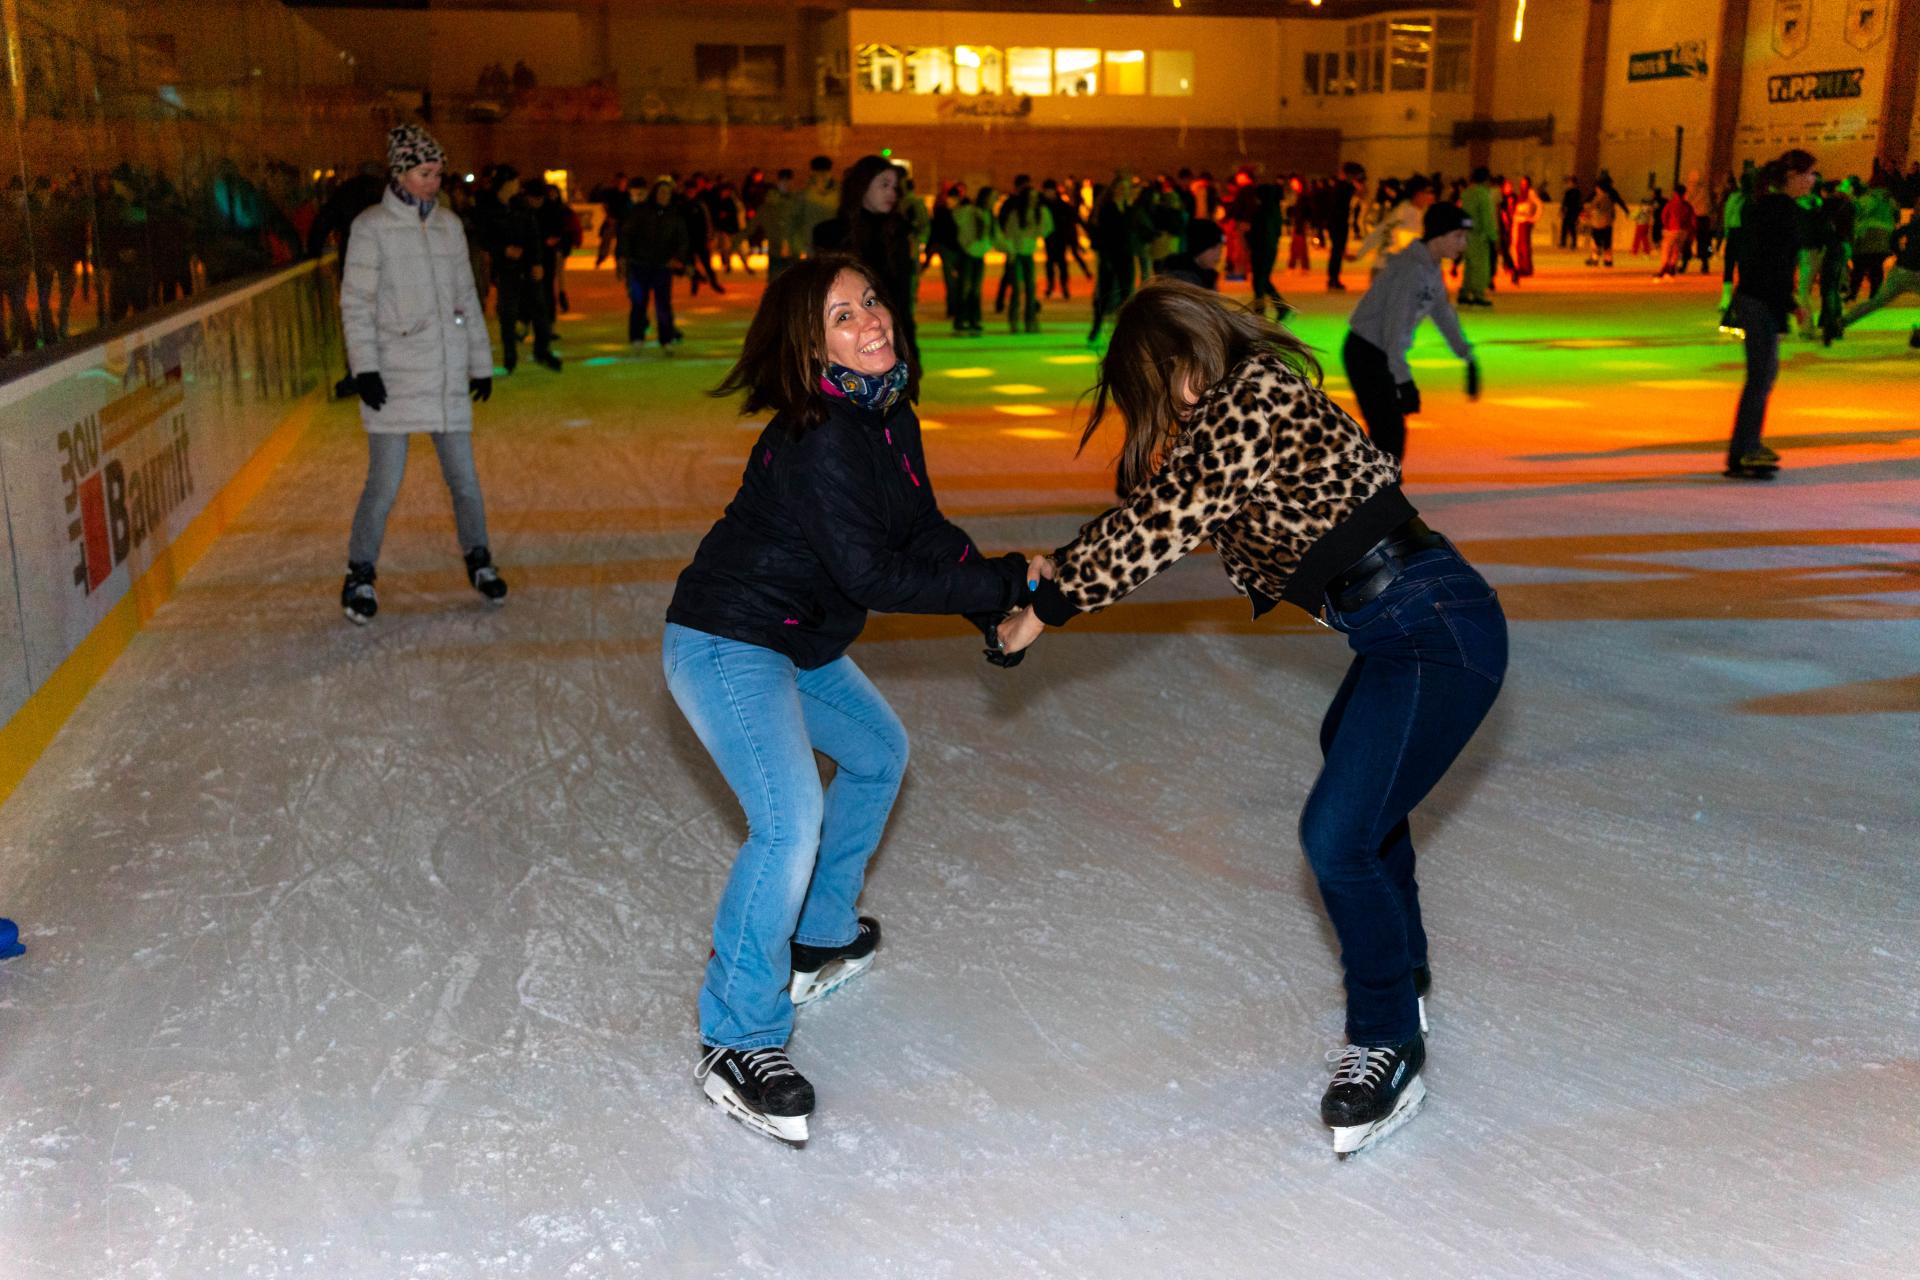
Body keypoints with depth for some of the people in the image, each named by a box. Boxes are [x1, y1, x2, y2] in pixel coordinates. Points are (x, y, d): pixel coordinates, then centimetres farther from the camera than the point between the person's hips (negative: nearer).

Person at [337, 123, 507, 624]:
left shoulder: (449, 225, 10)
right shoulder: (372, 227, -4)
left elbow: (466, 298, 16)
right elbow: (355, 303, -5)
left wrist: (481, 362, 16)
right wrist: (364, 367, -13)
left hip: (448, 375, 4)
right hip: (394, 376, -4)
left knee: (463, 477, 7)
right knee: (384, 483, -5)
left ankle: (478, 559, 26)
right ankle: (360, 575, 11)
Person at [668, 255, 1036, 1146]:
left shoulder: (888, 415, 4)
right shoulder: (817, 438, -25)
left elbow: (925, 531, 4)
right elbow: (871, 575, -28)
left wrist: (998, 607, -11)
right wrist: (1005, 581, -23)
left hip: (796, 643, 11)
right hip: (725, 644, -11)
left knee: (879, 753, 25)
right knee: (790, 825, -21)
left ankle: (815, 941, 38)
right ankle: (737, 1043, -8)